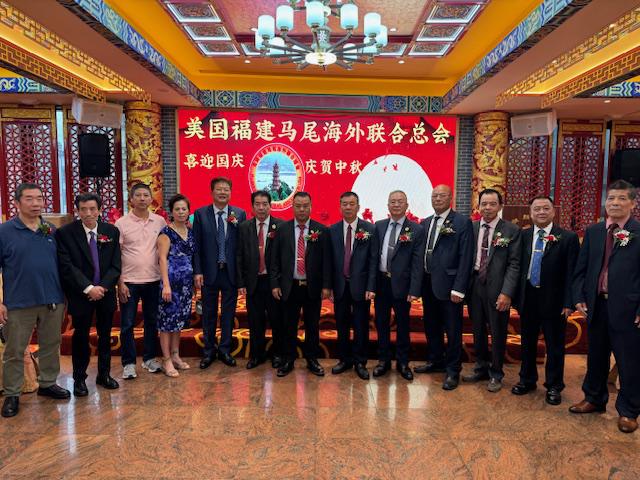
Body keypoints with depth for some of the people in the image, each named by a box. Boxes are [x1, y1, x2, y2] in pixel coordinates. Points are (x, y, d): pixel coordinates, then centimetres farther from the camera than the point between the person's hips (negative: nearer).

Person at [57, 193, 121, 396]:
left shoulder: (112, 231, 0)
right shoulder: (65, 233, -7)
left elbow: (115, 265, -1)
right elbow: (67, 266, -12)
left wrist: (102, 287, -14)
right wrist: (88, 288, -19)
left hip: (106, 293, 3)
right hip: (80, 294, -2)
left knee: (105, 335, 13)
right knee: (81, 336, 7)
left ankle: (104, 374, 28)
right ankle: (79, 379, 23)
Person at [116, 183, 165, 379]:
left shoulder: (160, 221, 3)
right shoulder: (121, 223, -4)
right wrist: (120, 283, -9)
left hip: (153, 280, 3)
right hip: (129, 281, -2)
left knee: (152, 321, 13)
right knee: (127, 324, 5)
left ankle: (149, 358, 28)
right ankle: (128, 363, 18)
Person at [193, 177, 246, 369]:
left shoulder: (240, 214, 0)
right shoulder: (200, 214, -1)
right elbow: (196, 245, -2)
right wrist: (197, 271, -7)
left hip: (231, 272, 0)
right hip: (209, 272, 0)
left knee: (228, 313, 10)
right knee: (209, 313, 12)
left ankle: (225, 350, 26)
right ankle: (209, 350, 27)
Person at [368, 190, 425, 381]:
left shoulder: (417, 230, -5)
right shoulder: (379, 226, 5)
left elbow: (417, 263, -8)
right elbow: (374, 256, 3)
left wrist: (414, 290, -14)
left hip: (401, 283, -3)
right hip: (381, 282, 3)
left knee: (403, 325, 10)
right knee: (381, 323, 13)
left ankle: (403, 362, 27)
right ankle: (383, 360, 29)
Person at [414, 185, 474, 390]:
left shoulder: (462, 223, -7)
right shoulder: (425, 223, 12)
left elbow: (465, 258, -12)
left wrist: (458, 288, -16)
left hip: (448, 284, -6)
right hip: (427, 283, 6)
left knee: (453, 330, 4)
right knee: (431, 326, 18)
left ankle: (453, 370, 18)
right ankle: (435, 361, 36)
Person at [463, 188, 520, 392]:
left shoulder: (511, 230, -5)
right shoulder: (471, 228, 5)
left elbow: (514, 264, -9)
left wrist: (506, 292, -16)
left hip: (497, 288, -3)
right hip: (475, 286, 3)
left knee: (498, 333, 8)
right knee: (478, 331, 15)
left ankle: (496, 374, 26)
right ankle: (481, 368, 33)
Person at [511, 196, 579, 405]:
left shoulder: (568, 238, -6)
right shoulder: (523, 236, 4)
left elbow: (571, 273, -7)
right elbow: (518, 267, 5)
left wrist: (568, 303, -11)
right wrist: (516, 296, 2)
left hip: (554, 300, -3)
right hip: (527, 298, 3)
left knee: (554, 345, 9)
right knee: (527, 342, 16)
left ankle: (553, 386, 26)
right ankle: (527, 380, 33)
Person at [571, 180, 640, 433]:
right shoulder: (593, 231, 8)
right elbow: (581, 268, 9)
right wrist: (579, 297, 1)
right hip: (596, 305, 4)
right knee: (596, 356, 17)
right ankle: (594, 399, 35)